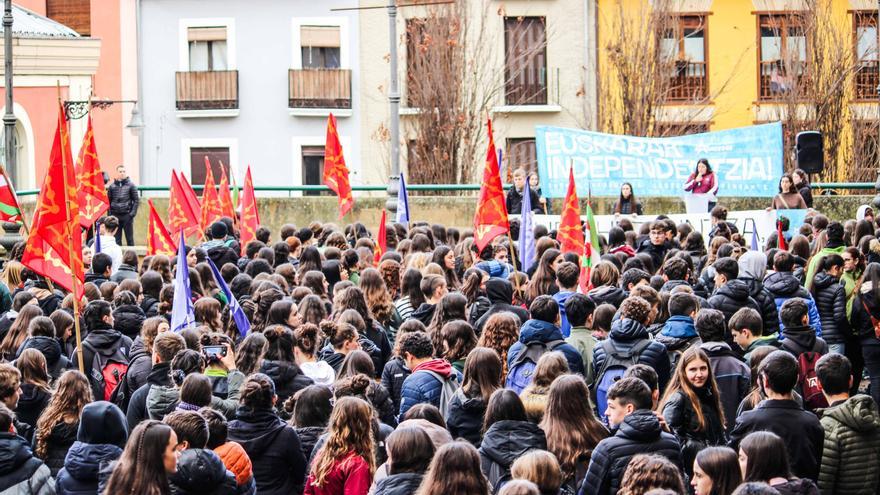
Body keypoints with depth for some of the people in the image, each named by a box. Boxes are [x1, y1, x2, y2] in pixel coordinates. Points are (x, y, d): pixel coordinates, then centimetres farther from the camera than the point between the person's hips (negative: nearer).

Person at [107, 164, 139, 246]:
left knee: (129, 238, 3)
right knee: (116, 238, 5)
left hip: (127, 215, -2)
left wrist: (133, 212, -9)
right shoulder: (112, 186, 6)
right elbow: (108, 201, 7)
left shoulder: (131, 185, 2)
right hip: (115, 215, 2)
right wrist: (109, 214, -2)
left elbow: (136, 200, 1)